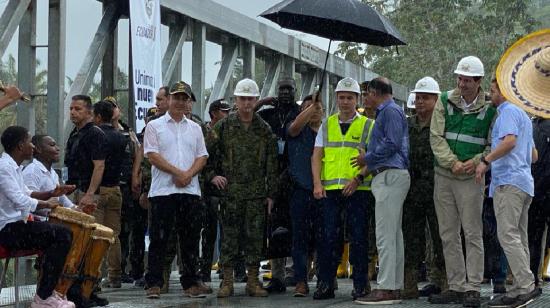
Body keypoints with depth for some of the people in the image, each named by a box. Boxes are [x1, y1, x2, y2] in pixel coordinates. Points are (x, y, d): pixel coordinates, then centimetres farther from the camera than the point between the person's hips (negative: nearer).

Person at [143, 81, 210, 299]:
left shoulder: (194, 128, 16)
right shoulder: (154, 126, 4)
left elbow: (202, 157, 10)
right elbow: (152, 155, -6)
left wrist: (188, 174, -9)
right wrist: (177, 172, -13)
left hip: (190, 191, 4)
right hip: (163, 190, -4)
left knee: (190, 239, 6)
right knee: (158, 239, -3)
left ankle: (190, 283, 13)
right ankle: (154, 283, 0)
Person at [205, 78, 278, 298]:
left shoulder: (264, 130, 8)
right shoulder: (223, 127, 3)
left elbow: (272, 164, 8)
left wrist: (271, 193, 4)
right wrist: (212, 175, -6)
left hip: (257, 194, 2)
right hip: (230, 191, -1)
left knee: (255, 237, 2)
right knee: (229, 237, 0)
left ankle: (253, 281, 9)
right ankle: (227, 281, 5)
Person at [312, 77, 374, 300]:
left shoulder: (368, 126, 6)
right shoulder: (326, 125, 15)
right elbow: (317, 156, 10)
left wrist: (358, 178, -14)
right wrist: (317, 184, -3)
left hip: (357, 189, -2)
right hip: (329, 189, 2)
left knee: (358, 237, -1)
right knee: (328, 237, 1)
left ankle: (360, 284, 5)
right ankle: (325, 284, 5)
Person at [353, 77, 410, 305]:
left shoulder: (391, 111, -8)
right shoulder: (385, 112, 23)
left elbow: (391, 144, -16)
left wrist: (367, 158, -7)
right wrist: (369, 162, 18)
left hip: (390, 175, -11)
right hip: (388, 177, 11)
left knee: (385, 235, -13)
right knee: (394, 234, 9)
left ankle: (385, 289, -15)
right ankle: (395, 287, 12)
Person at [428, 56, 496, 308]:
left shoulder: (489, 108, -1)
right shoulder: (445, 101, 5)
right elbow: (436, 137, -1)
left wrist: (476, 162, -16)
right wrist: (452, 162, -13)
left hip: (471, 177, -3)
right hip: (443, 175, 4)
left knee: (473, 234, -5)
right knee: (448, 235, 7)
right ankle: (456, 286, 14)